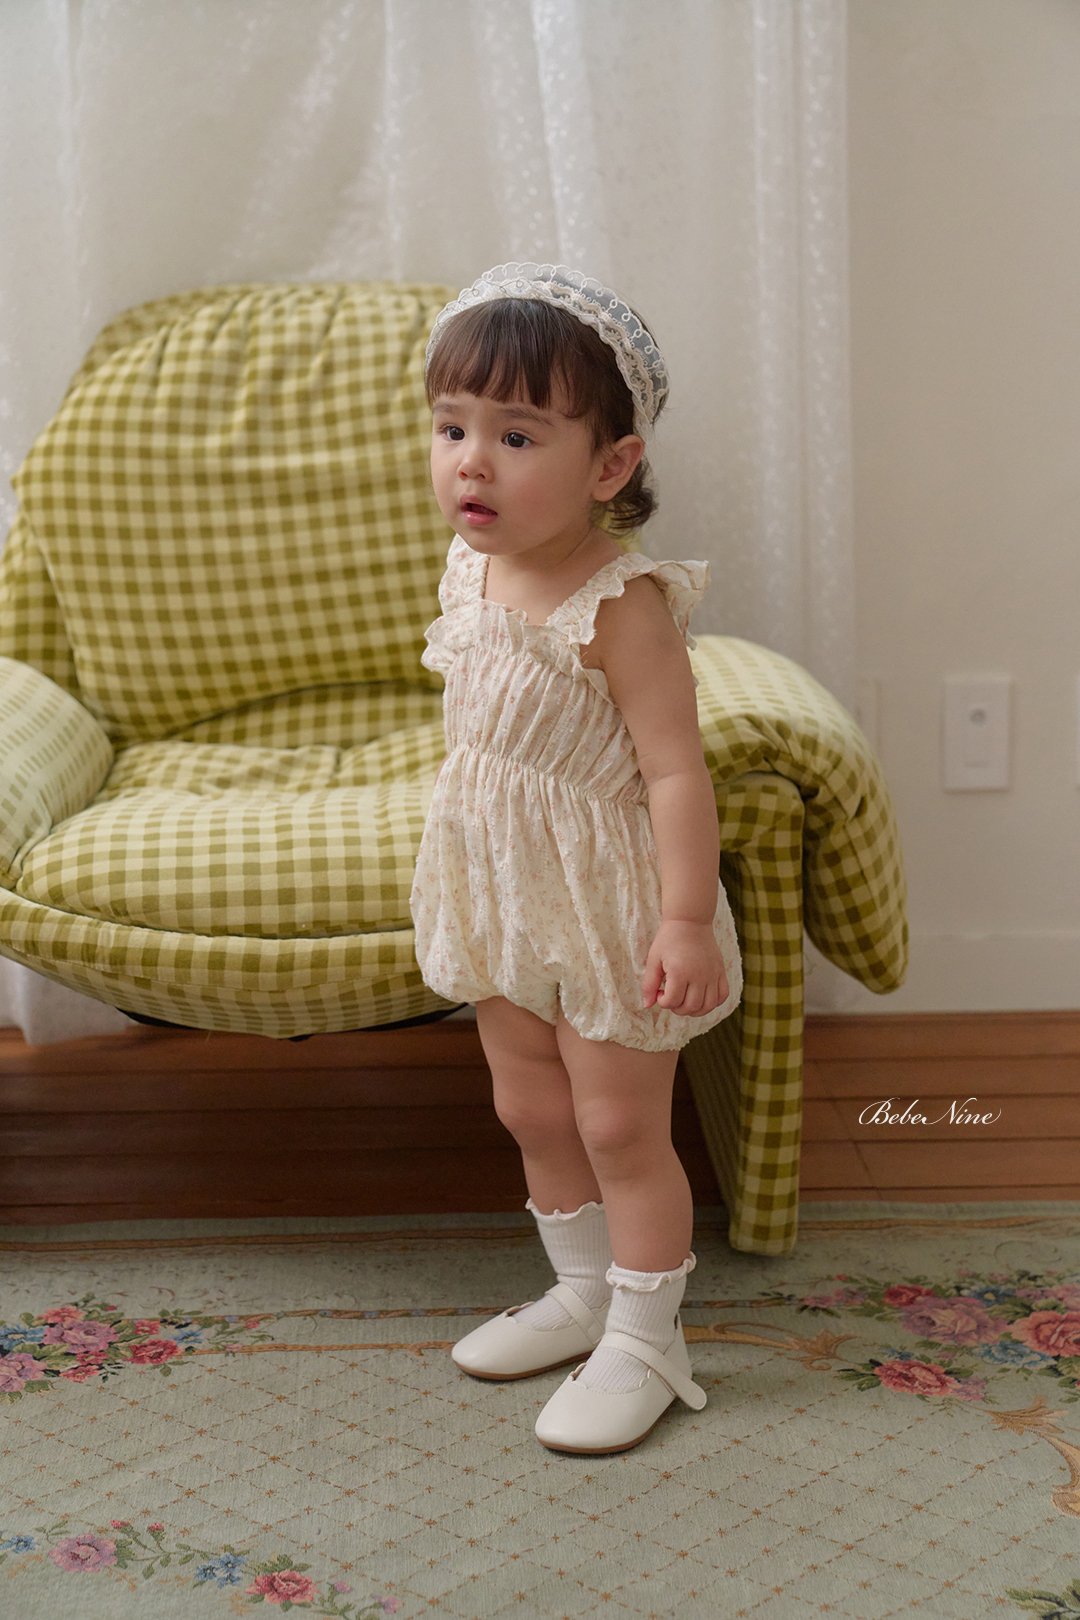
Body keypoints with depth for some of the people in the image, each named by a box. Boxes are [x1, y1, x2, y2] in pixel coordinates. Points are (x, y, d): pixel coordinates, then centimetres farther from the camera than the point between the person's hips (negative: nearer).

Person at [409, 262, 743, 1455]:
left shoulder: (620, 605, -24)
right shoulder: (470, 572, 0)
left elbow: (676, 772, -23)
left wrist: (687, 923, -25)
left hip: (606, 906, -8)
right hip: (501, 898, 8)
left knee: (620, 1126, 5)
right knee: (532, 1112, 20)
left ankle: (644, 1342, 21)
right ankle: (582, 1294, 39)